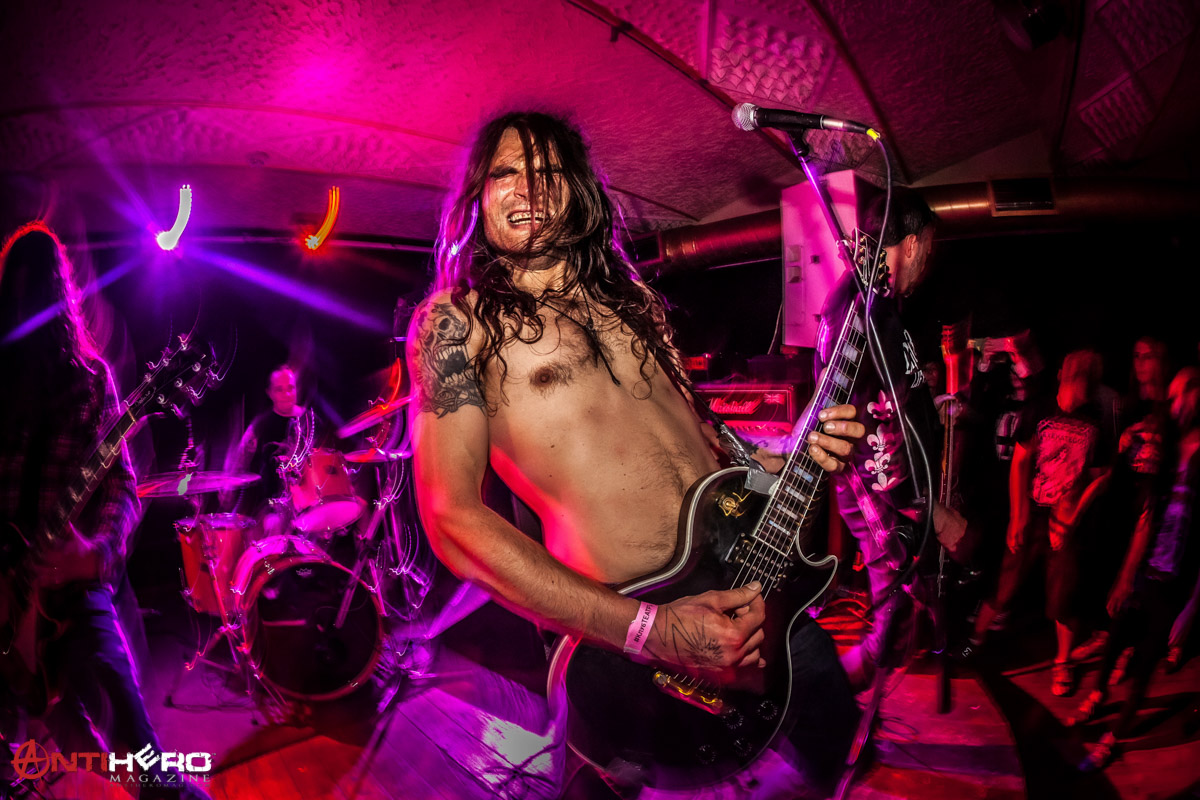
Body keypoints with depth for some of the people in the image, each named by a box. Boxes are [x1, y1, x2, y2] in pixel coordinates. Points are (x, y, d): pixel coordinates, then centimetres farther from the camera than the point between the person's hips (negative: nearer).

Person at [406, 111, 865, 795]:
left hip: (754, 589, 7)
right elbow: (453, 518, -15)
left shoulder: (632, 297, 14)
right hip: (622, 627, -6)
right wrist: (650, 632, -22)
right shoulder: (457, 319, -5)